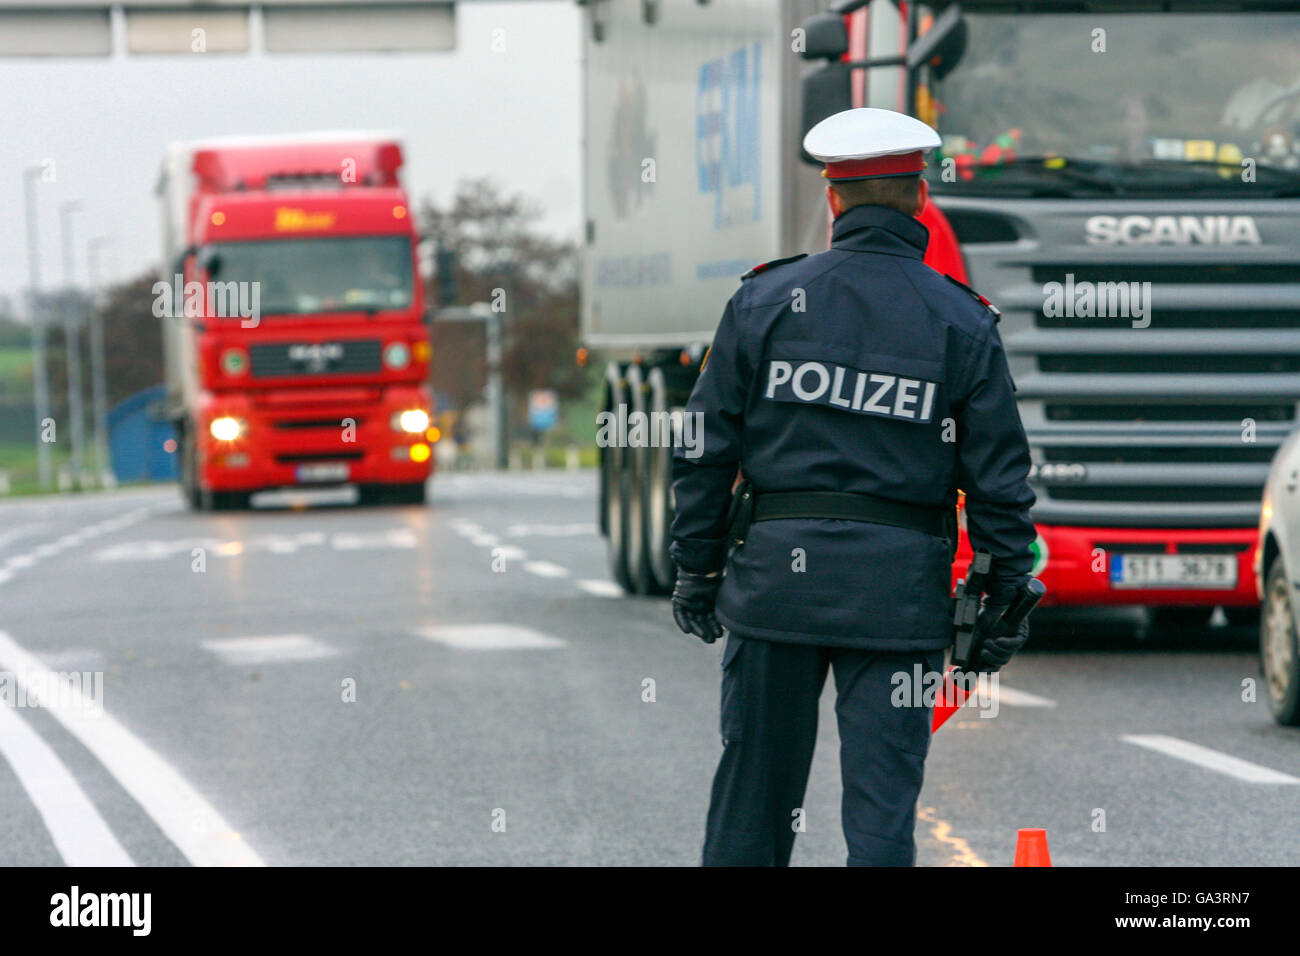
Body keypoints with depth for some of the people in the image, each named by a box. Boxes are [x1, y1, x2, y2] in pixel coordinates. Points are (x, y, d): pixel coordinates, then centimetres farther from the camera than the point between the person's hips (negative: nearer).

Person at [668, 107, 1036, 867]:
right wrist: (1006, 602, 7)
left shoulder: (764, 300, 1)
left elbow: (706, 448, 2)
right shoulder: (962, 323, 0)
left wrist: (697, 569, 9)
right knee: (884, 791, 2)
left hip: (776, 571, 1)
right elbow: (999, 477, -1)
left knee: (754, 780, 11)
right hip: (901, 587, -1)